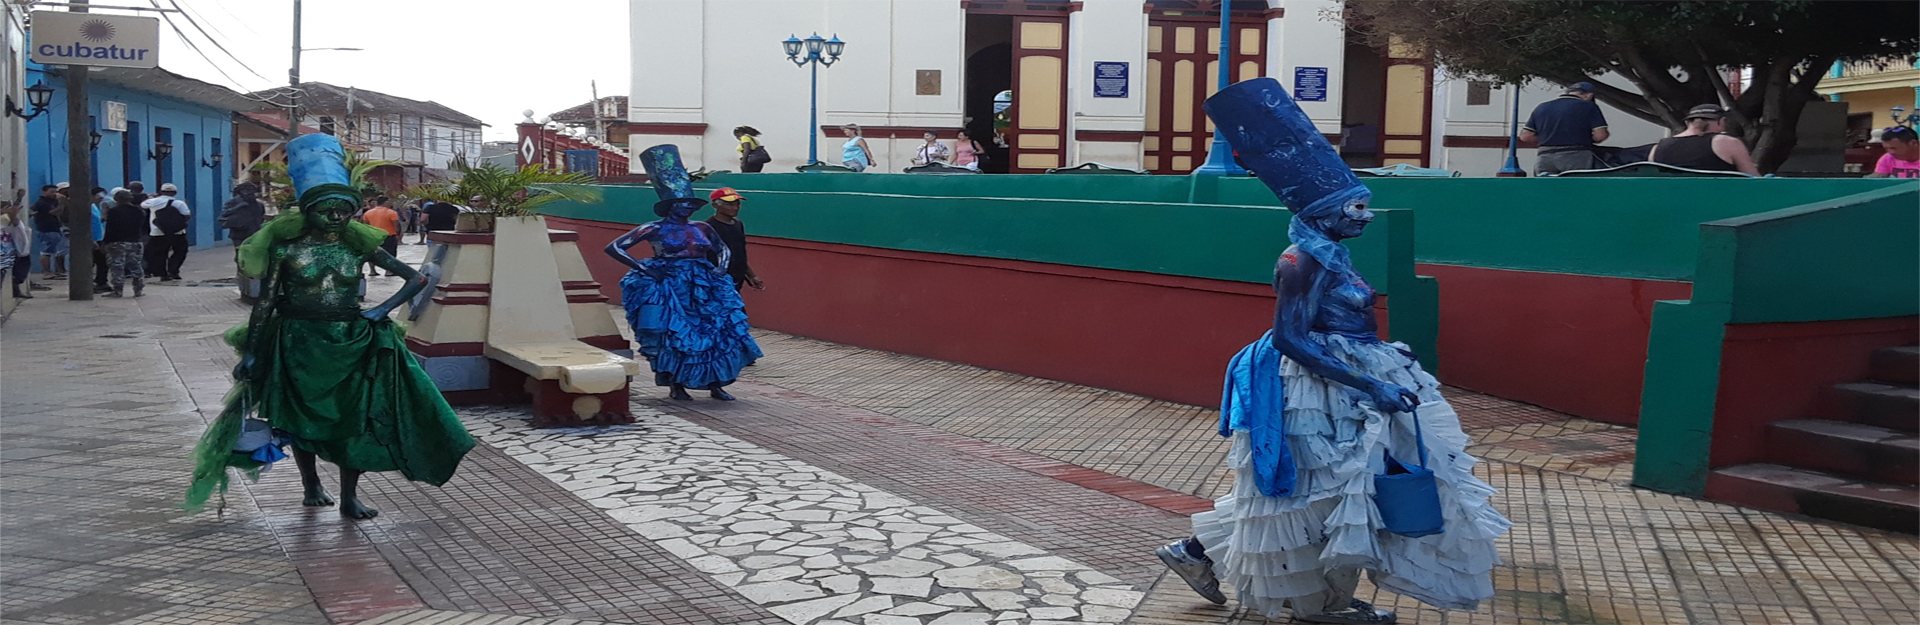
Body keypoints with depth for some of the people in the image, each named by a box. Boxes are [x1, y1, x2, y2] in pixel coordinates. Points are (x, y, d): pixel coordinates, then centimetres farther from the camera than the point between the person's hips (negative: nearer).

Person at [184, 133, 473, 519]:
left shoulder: (359, 245, -3)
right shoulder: (287, 246, -7)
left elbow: (416, 279, -1)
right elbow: (265, 302, -4)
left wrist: (382, 311, -11)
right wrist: (250, 352, -6)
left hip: (351, 342, 1)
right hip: (298, 342, -1)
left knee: (354, 415, 2)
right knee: (301, 415, 11)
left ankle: (349, 496, 12)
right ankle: (311, 487, 32)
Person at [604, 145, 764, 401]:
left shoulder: (702, 228, 9)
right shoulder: (655, 229, -3)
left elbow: (724, 250, 25)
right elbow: (614, 247, -6)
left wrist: (721, 268, 3)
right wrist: (644, 269, -14)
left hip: (702, 289, 4)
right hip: (668, 288, -4)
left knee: (718, 331, -5)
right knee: (675, 334, -6)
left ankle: (715, 385, 3)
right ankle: (675, 385, 9)